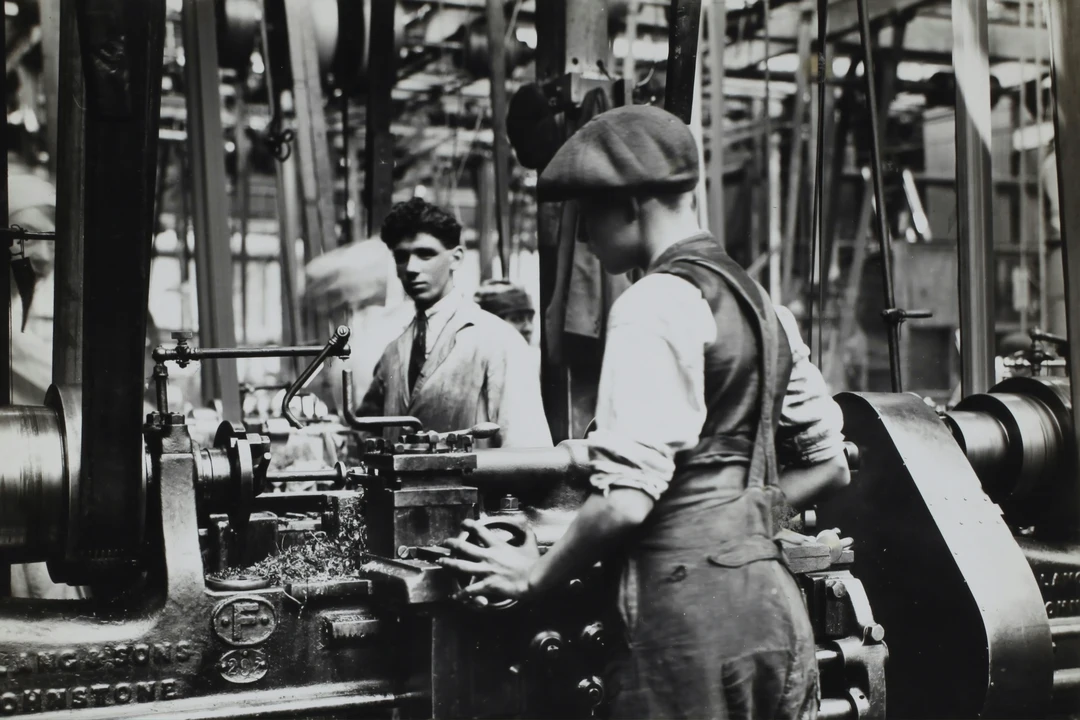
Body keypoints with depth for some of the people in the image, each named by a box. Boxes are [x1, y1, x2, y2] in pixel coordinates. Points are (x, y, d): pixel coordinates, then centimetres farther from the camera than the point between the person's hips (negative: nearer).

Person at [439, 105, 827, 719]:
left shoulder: (655, 304, -12)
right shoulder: (756, 296, 14)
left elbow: (626, 500, -19)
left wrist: (534, 575, -4)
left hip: (694, 605, -9)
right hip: (774, 593, 9)